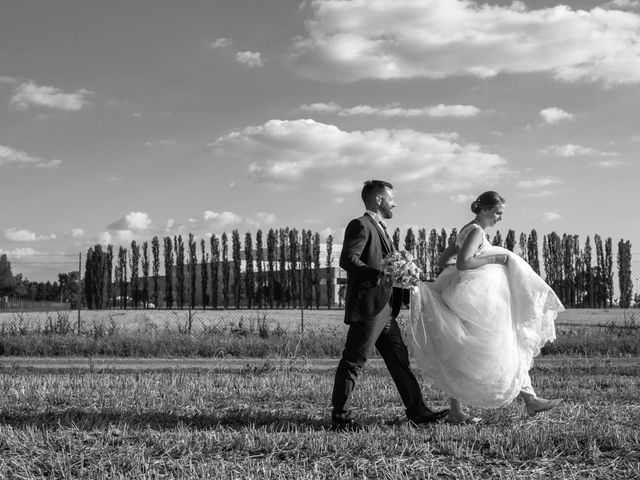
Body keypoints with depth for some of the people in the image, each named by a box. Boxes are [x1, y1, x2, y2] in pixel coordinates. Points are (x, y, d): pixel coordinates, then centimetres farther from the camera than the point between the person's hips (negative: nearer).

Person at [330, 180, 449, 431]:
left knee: (400, 360, 11)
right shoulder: (360, 225, -8)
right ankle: (340, 418, 1)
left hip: (384, 309, 10)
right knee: (353, 362, -5)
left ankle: (417, 412, 15)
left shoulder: (379, 228, 23)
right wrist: (379, 274, -30)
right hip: (367, 307, -10)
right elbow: (347, 260, -21)